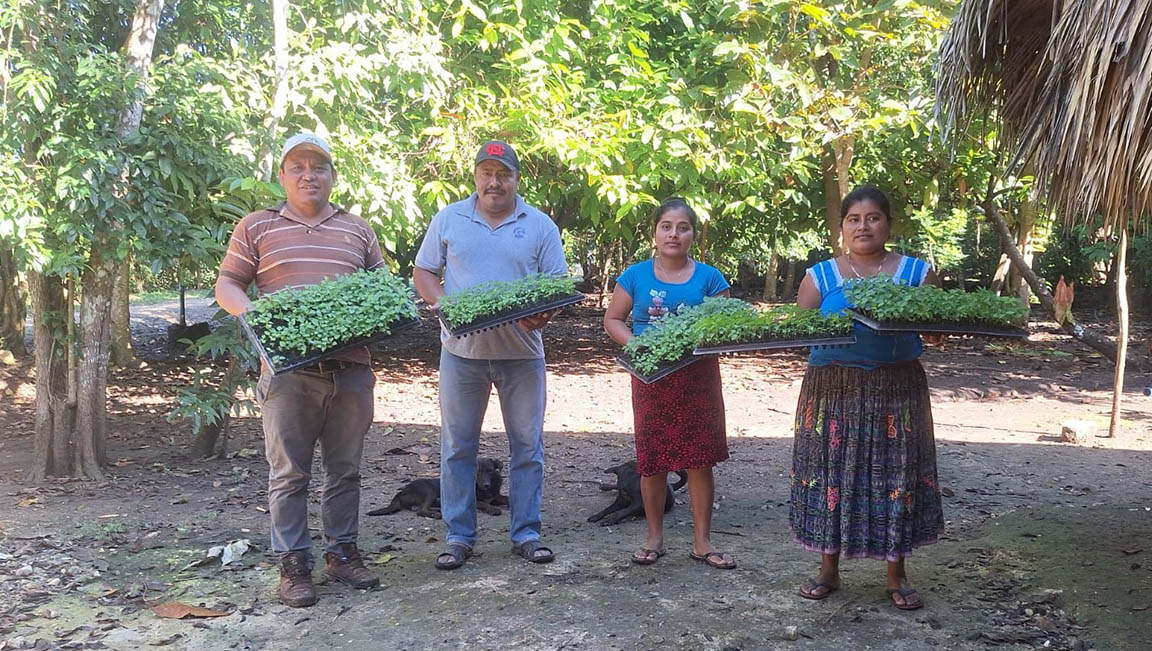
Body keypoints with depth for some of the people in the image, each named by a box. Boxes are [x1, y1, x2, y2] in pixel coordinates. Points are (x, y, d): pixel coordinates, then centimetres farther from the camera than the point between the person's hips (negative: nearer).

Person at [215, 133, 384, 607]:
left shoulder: (358, 230, 15)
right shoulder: (257, 227, 8)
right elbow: (226, 284, 6)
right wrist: (251, 311, -14)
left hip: (351, 368, 3)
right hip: (288, 369, -3)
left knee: (345, 469, 11)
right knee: (289, 473, 2)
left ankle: (342, 552, 23)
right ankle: (293, 564, 11)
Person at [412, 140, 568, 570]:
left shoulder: (540, 226, 6)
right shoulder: (448, 220, 7)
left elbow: (559, 284, 5)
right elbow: (423, 273, 8)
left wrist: (543, 314, -16)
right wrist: (445, 304, -12)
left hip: (522, 352, 0)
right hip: (462, 350, 0)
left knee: (528, 446, 5)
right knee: (457, 446, 5)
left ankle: (526, 534, 17)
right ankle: (458, 536, 16)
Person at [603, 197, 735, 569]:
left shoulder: (708, 278, 3)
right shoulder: (636, 276, 4)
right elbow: (613, 320, 7)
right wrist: (634, 344, -11)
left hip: (698, 378, 0)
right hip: (651, 379, 0)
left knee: (700, 461, 3)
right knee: (652, 461, 6)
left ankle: (702, 541, 16)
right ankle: (654, 538, 21)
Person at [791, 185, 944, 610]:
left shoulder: (917, 272, 6)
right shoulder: (821, 276, 6)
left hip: (897, 389, 0)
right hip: (834, 389, 0)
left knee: (896, 474, 4)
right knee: (831, 473, 4)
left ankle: (897, 575, 19)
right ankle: (828, 569, 19)